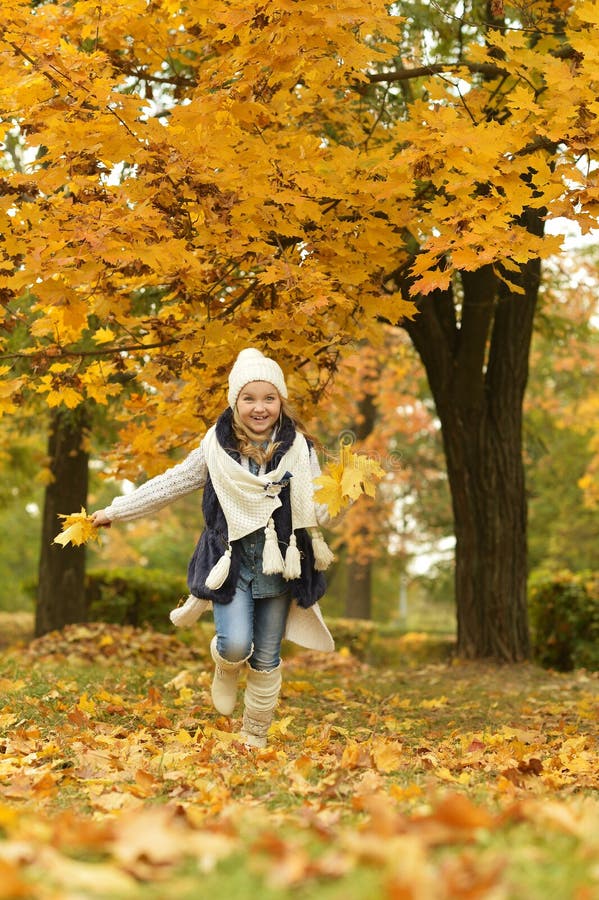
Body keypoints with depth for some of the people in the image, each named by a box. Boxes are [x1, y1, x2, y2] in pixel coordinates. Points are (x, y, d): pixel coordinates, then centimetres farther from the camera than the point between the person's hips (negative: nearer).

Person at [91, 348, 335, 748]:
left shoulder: (298, 448, -4)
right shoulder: (217, 446, -4)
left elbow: (320, 512, -3)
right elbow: (171, 483, 7)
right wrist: (115, 511, 10)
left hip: (280, 566, 1)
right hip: (232, 563, -1)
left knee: (267, 658, 8)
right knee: (236, 644, -18)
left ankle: (256, 738, 26)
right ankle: (226, 669, 20)